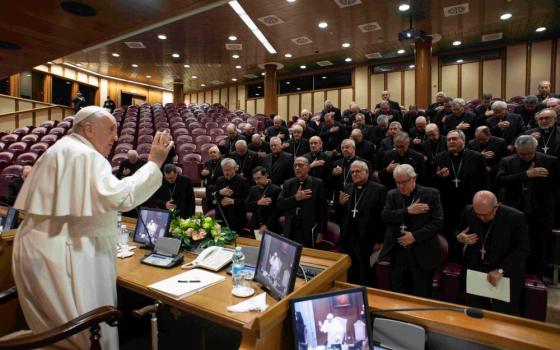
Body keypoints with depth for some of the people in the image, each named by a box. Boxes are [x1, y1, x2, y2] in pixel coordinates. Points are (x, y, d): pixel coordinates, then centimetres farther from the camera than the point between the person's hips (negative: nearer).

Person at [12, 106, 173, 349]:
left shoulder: (61, 151, 16)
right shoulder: (85, 155, -18)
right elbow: (121, 197, -30)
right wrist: (154, 163, -23)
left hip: (43, 248, 11)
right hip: (61, 254, -11)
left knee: (60, 329, 23)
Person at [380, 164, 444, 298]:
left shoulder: (431, 194, -2)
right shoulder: (392, 195, 7)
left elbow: (438, 221, -8)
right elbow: (385, 216, -6)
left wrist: (415, 236, -15)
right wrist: (407, 211, -17)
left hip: (422, 253, -2)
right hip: (397, 253, 3)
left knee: (421, 297, 9)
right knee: (397, 295, 12)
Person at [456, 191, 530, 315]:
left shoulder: (515, 217, -17)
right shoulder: (469, 211, -8)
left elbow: (522, 249, -14)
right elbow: (459, 231, 9)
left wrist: (501, 270, -22)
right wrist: (460, 238, -16)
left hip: (506, 273, -2)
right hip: (475, 269, 3)